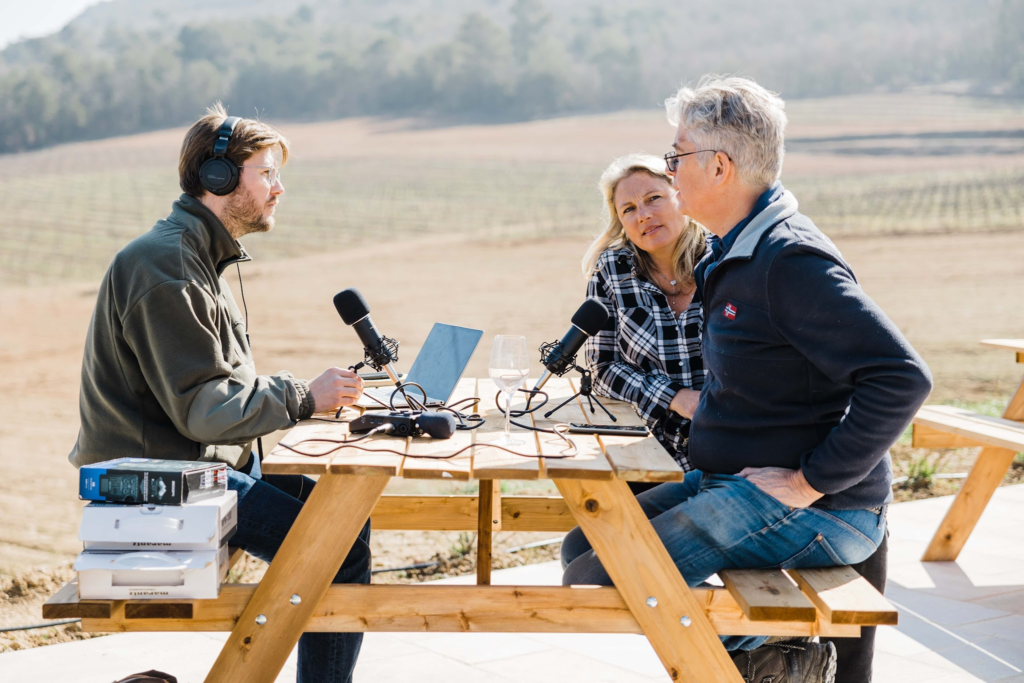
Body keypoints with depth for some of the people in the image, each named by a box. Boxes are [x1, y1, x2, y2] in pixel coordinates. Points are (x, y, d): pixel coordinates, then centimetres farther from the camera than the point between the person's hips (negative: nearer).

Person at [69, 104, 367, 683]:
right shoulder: (165, 265, -17)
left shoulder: (198, 257, 17)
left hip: (207, 466, 11)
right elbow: (200, 407, -23)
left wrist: (311, 391, 6)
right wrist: (305, 398, -16)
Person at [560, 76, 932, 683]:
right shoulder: (737, 257, 13)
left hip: (813, 515, -10)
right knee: (584, 547, 9)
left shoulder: (791, 261, -19)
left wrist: (811, 483, -23)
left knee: (591, 583, -17)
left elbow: (903, 378, -26)